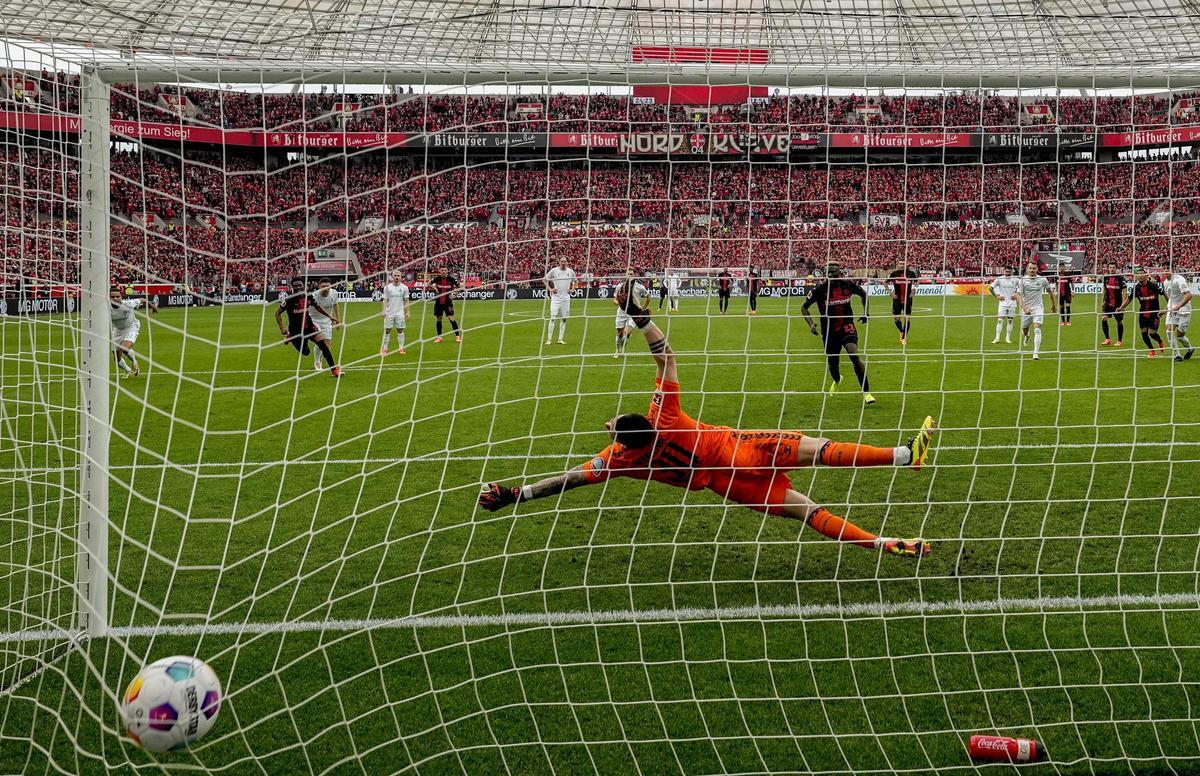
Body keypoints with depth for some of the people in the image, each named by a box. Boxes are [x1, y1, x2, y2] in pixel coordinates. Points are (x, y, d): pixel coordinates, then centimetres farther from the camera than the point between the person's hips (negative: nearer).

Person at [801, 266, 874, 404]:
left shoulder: (848, 284, -10)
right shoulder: (820, 289, -14)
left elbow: (863, 294, 12)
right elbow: (804, 308, -3)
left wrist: (865, 313, 3)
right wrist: (811, 324, -18)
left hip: (847, 326, -1)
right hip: (829, 331, 1)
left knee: (854, 356, -24)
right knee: (832, 365, 10)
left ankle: (866, 393, -18)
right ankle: (837, 380, 51)